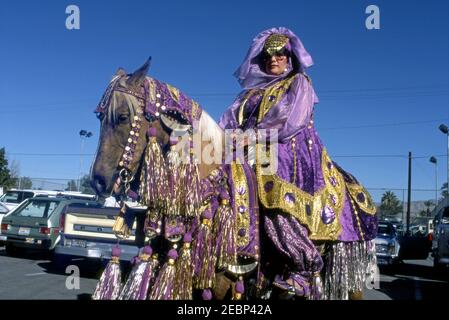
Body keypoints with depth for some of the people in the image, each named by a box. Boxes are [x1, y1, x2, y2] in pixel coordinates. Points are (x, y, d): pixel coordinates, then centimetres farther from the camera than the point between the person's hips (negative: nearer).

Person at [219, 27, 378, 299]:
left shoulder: (299, 83, 12)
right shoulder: (253, 92, 27)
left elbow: (291, 120, -6)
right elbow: (231, 119, 14)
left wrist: (254, 134, -15)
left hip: (291, 152, -5)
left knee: (282, 201, -29)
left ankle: (304, 265, -21)